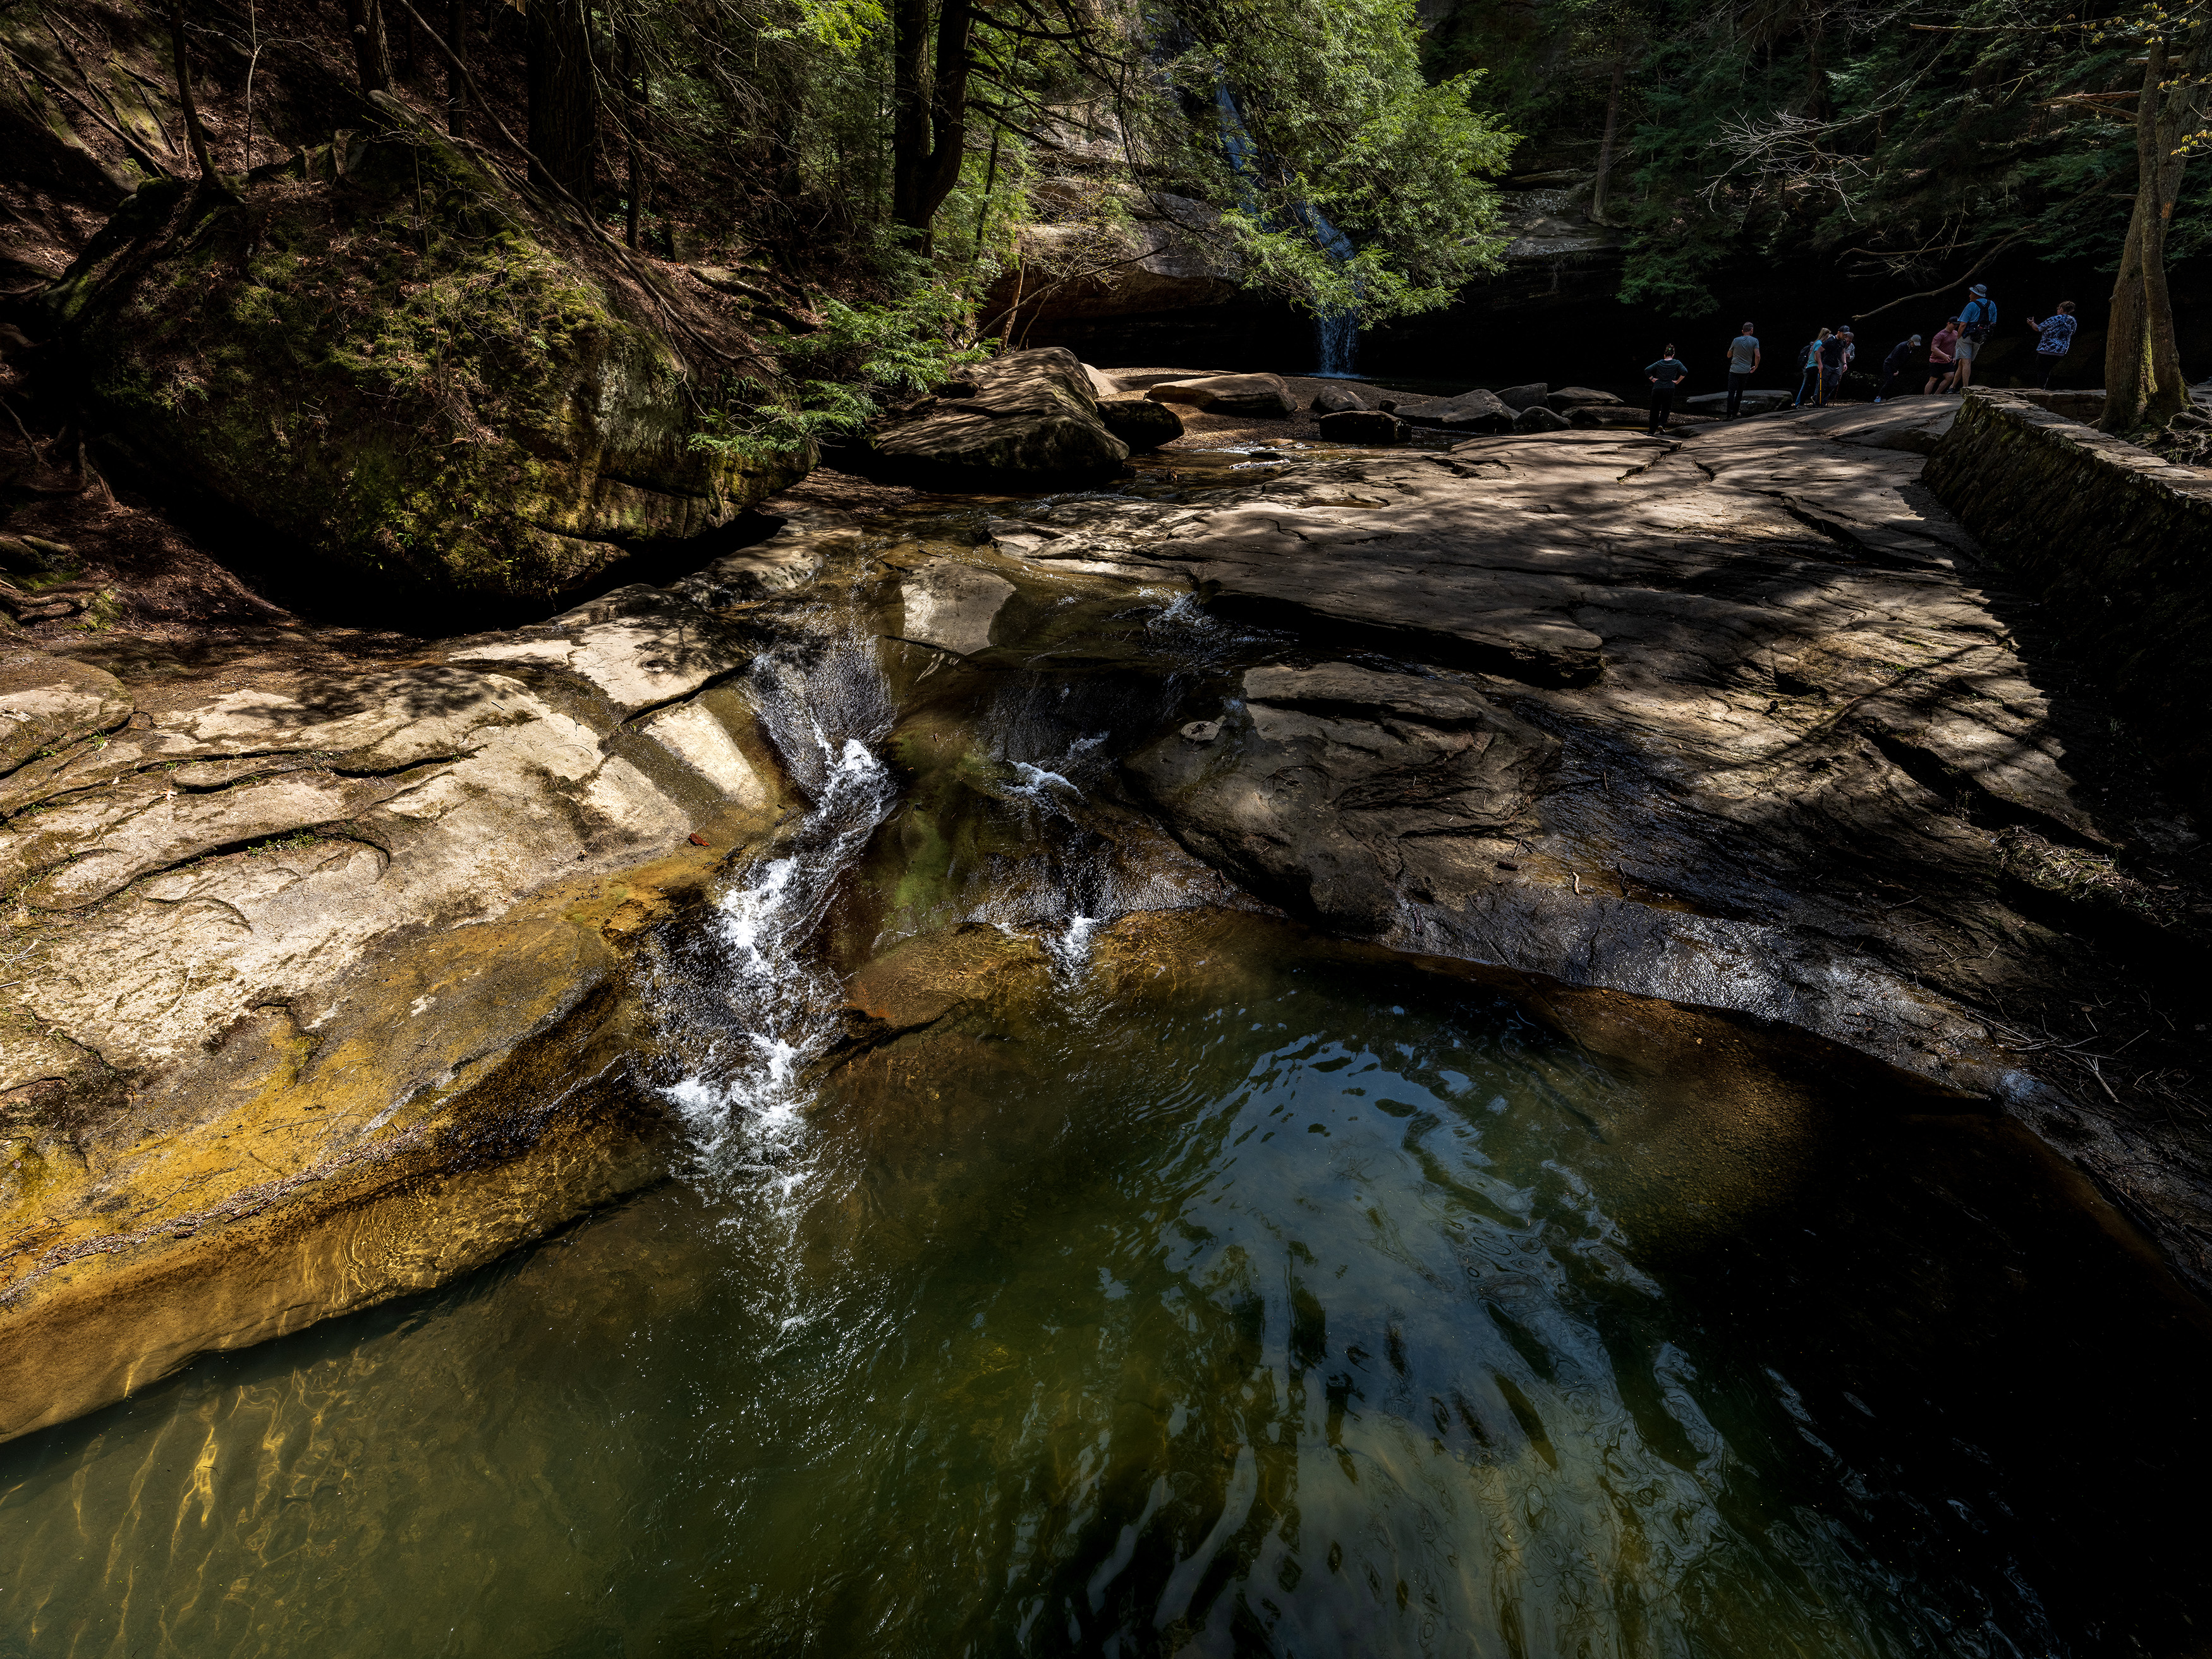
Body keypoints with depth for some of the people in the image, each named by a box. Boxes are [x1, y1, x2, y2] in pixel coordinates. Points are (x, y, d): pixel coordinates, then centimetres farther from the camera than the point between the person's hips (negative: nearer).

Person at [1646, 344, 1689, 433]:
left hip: (1657, 389, 1)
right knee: (1666, 409, 13)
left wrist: (1652, 379, 6)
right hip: (1669, 389, -1)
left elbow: (1647, 370, -1)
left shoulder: (1659, 363, 7)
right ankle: (1661, 424, -13)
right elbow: (1685, 372, -8)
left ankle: (1653, 431, 8)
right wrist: (1678, 381, 1)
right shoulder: (1676, 363, 4)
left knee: (1655, 410, 8)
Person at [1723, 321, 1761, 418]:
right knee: (1740, 392, 15)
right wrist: (1756, 367, 8)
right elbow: (1757, 356, -8)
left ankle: (1730, 414, -15)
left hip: (1734, 370, -1)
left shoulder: (1736, 340, 0)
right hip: (1746, 371, 1)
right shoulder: (1754, 341, -1)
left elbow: (1729, 355, 9)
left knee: (1731, 392, -4)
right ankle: (1735, 412, 20)